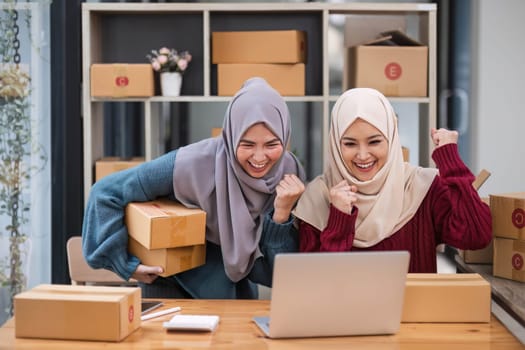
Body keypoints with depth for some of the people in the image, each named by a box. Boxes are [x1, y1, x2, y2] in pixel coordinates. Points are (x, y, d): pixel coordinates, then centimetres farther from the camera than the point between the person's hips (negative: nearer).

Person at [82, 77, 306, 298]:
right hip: (172, 283, -3)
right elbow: (105, 192, -21)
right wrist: (126, 264, -18)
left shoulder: (290, 174, -19)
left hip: (235, 287, 3)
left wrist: (282, 214, -31)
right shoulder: (193, 165, -30)